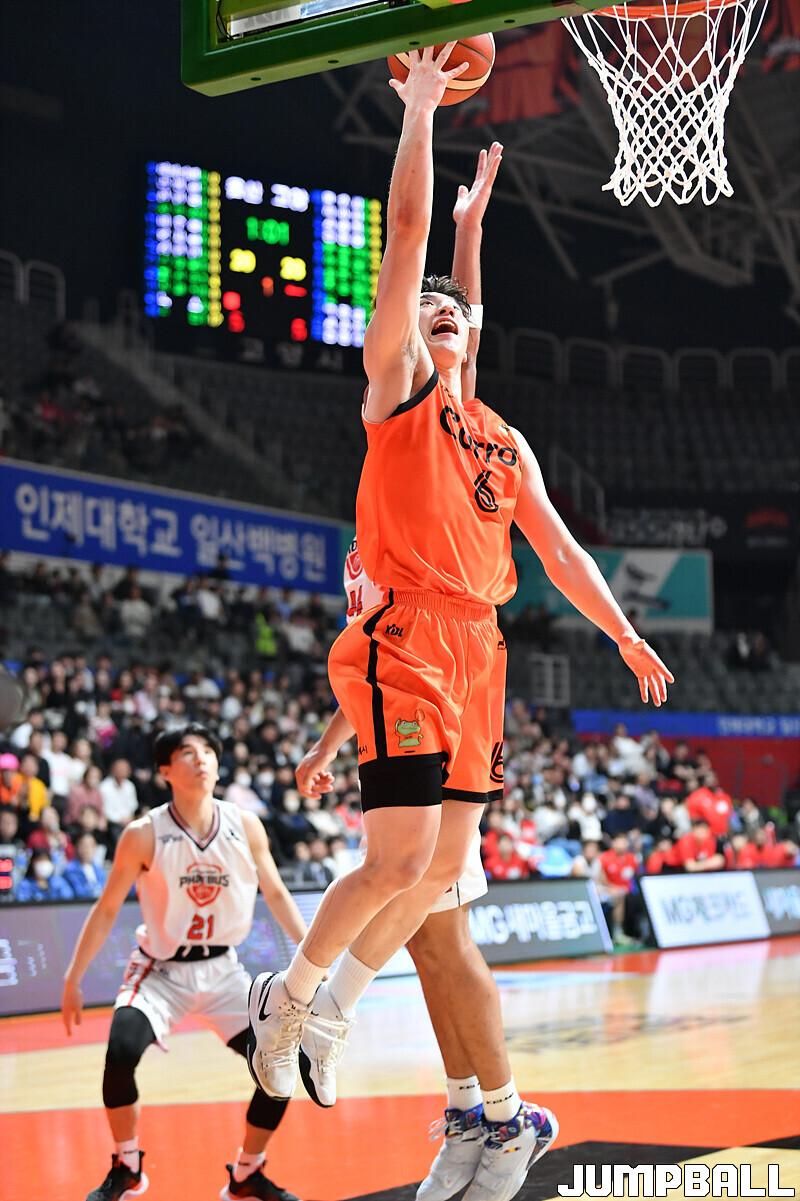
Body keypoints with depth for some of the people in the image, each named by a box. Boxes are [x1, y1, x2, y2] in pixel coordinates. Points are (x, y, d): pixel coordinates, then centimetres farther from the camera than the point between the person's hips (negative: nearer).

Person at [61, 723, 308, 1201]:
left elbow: (276, 894, 7)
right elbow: (107, 909, -4)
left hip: (222, 968, 3)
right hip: (161, 969, -3)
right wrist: (73, 979, -5)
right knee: (121, 1051, -28)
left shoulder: (246, 827, -6)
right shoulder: (144, 835, -14)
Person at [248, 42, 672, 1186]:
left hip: (475, 650, 7)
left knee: (443, 866, 8)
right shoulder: (393, 394, 4)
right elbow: (405, 234, -1)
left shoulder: (505, 443, 21)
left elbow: (556, 546, 23)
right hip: (404, 641, -7)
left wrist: (623, 632, 16)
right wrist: (419, 111, -3)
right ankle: (290, 996, 6)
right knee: (401, 858, -14)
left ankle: (333, 1004, 24)